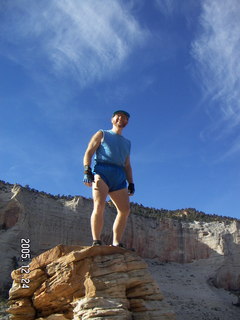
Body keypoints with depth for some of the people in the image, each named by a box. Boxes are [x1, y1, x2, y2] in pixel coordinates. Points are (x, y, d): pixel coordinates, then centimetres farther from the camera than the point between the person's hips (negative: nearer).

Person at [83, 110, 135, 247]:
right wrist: (87, 171, -10)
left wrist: (131, 183, 13)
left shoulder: (127, 143, 32)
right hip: (102, 171, -5)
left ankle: (116, 244, -9)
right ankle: (96, 242, -24)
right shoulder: (102, 134, 19)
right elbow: (88, 153, 8)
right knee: (99, 205, -22)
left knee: (125, 209, -10)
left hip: (119, 177, 5)